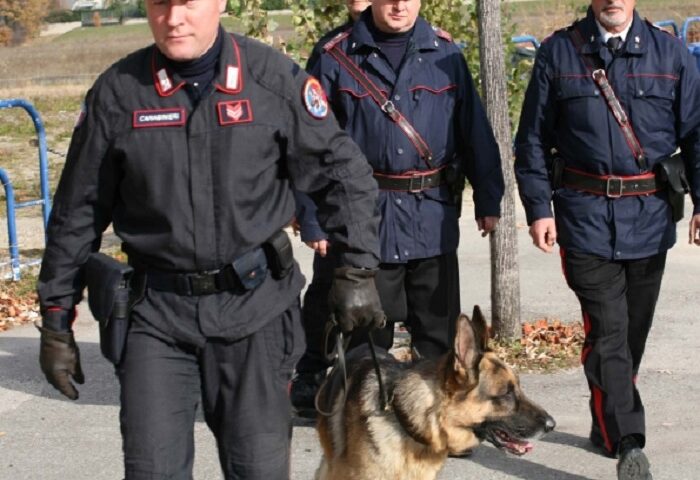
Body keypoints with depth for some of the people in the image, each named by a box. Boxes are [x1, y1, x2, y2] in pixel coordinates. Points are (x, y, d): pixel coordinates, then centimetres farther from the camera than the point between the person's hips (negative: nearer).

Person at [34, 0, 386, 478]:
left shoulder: (274, 79, -3)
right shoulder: (117, 92, -1)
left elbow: (344, 173, 4)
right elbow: (78, 212, 5)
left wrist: (357, 269, -4)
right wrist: (56, 317, 7)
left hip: (256, 302, 0)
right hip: (158, 308, 1)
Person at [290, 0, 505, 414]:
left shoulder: (444, 53, 5)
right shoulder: (337, 58, -2)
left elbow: (474, 130, 8)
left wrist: (488, 199, 7)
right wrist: (311, 215, -4)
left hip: (434, 215, 2)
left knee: (440, 322, 10)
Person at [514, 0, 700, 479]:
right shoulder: (558, 53, 2)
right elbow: (533, 138, 4)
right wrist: (538, 208, -3)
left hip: (650, 218, 3)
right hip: (586, 217, -3)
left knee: (633, 332, 13)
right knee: (608, 331, -9)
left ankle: (607, 424, 32)